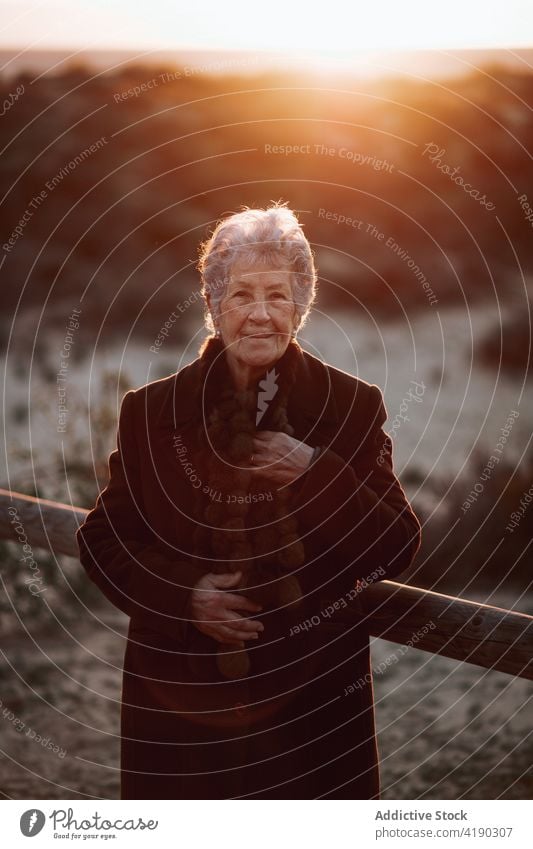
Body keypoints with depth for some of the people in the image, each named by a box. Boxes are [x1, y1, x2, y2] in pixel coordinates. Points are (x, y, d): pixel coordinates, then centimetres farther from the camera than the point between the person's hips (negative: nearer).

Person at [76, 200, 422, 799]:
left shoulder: (353, 407, -3)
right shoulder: (150, 411, 0)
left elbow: (396, 553, -5)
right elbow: (101, 541, 3)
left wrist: (319, 474, -20)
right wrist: (183, 592, -14)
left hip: (313, 702, 0)